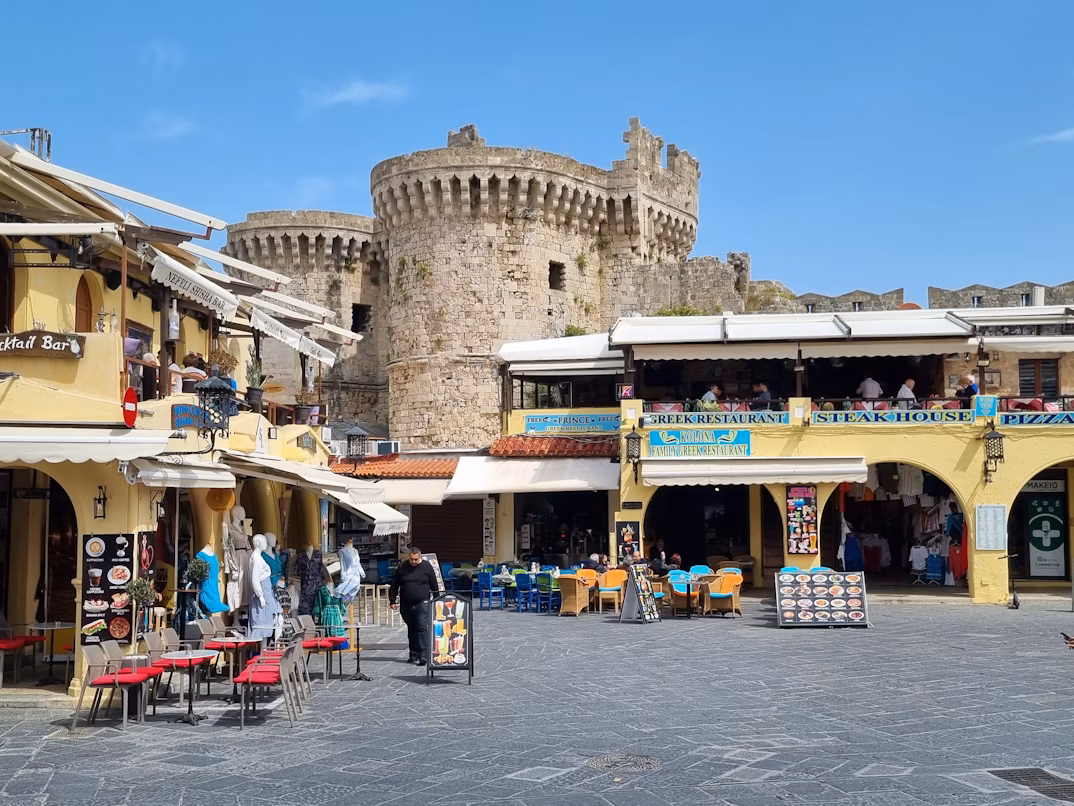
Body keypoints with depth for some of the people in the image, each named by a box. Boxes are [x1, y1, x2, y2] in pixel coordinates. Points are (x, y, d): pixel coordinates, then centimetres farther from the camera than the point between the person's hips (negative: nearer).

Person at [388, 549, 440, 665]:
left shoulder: (427, 567, -1)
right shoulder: (402, 567, 4)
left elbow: (434, 585, 4)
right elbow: (394, 585, 9)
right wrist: (392, 601, 5)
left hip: (422, 603, -3)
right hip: (406, 605, 3)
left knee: (422, 628, -12)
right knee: (411, 630, 13)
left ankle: (423, 655, -16)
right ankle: (414, 654, 22)